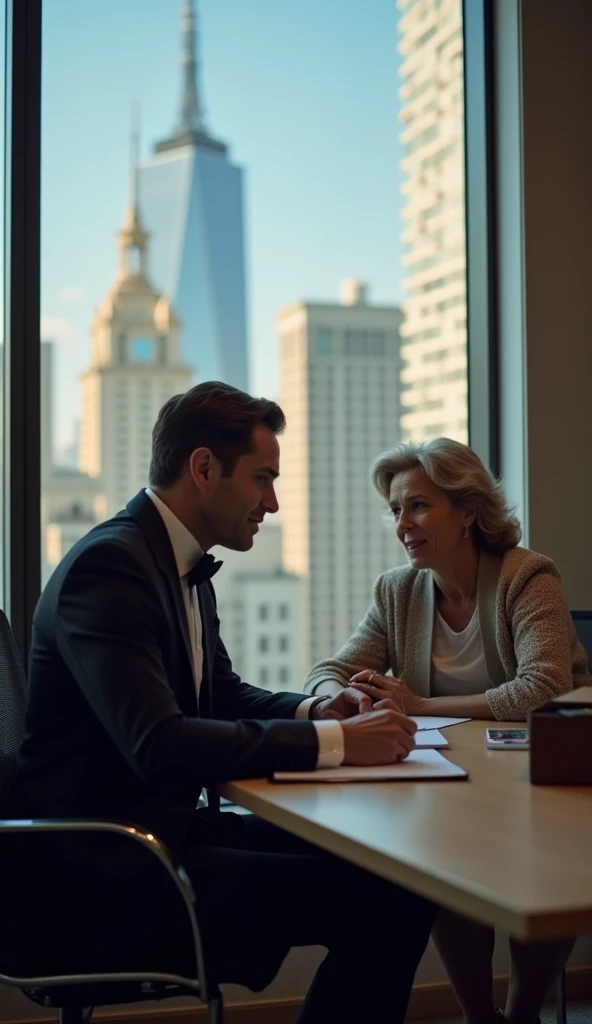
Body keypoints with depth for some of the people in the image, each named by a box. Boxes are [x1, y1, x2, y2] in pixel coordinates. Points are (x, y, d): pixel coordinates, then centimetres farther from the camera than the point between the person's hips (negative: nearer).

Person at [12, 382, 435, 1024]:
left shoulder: (185, 565, 11)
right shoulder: (108, 565, -19)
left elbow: (222, 694, 22)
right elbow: (159, 745, -29)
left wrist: (312, 710, 2)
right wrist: (333, 741, -25)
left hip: (163, 828, 10)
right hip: (103, 874, -10)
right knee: (390, 900, -18)